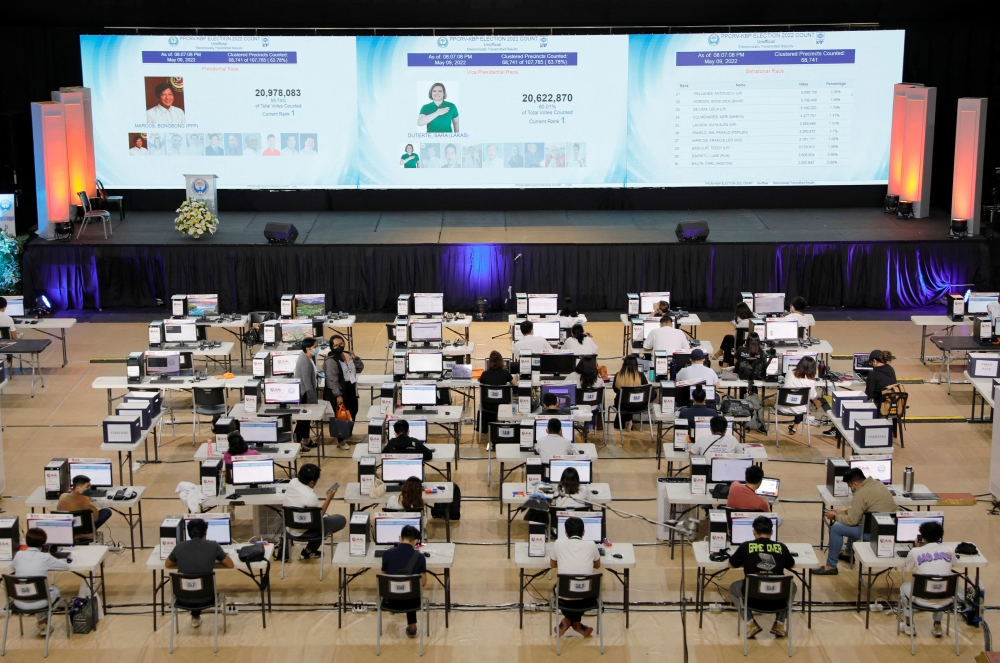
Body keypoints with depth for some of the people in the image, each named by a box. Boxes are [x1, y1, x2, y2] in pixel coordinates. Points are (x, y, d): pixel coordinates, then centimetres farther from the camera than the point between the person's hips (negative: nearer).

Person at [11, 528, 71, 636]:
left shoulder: (19, 555, -3)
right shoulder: (45, 557, -10)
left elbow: (12, 567, 22)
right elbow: (66, 566, 6)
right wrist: (50, 563, 24)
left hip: (19, 602, 3)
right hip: (38, 602, -3)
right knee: (54, 590, 30)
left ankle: (42, 622, 43)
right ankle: (43, 624, 36)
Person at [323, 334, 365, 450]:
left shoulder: (348, 355, 9)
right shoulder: (331, 360, -16)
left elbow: (360, 368, 14)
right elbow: (332, 380, -20)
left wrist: (355, 358, -3)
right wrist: (338, 395, -24)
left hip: (351, 390, 8)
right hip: (339, 392, -8)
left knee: (353, 413, 17)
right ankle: (340, 441, 11)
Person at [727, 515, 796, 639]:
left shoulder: (746, 546, -1)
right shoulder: (781, 547, 3)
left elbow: (731, 565, 16)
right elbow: (791, 565, 24)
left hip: (753, 599, -1)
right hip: (777, 601, 1)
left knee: (733, 588, 32)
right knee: (791, 586, 35)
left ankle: (750, 623, 12)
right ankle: (781, 622, 19)